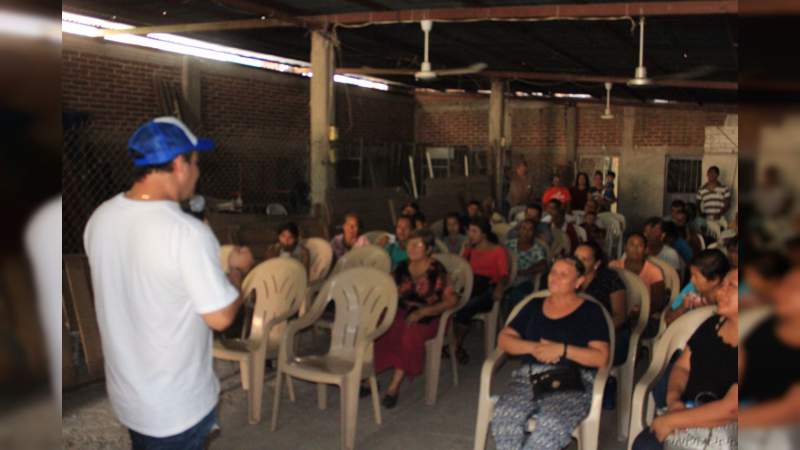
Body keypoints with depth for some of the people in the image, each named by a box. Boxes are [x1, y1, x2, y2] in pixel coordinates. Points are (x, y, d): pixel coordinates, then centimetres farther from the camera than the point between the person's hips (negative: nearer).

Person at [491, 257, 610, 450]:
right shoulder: (535, 305, 19)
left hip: (572, 383, -3)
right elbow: (503, 339, 14)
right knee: (505, 416, -31)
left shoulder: (591, 311, 9)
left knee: (551, 424, -36)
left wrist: (562, 349, -14)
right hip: (530, 377, 3)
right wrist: (534, 347, -5)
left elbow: (601, 357, -1)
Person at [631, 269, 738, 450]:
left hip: (725, 430, -6)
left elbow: (731, 409, -20)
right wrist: (673, 399, -7)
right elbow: (682, 367, 13)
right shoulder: (713, 324, 7)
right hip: (689, 414, 6)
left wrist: (671, 421, -15)